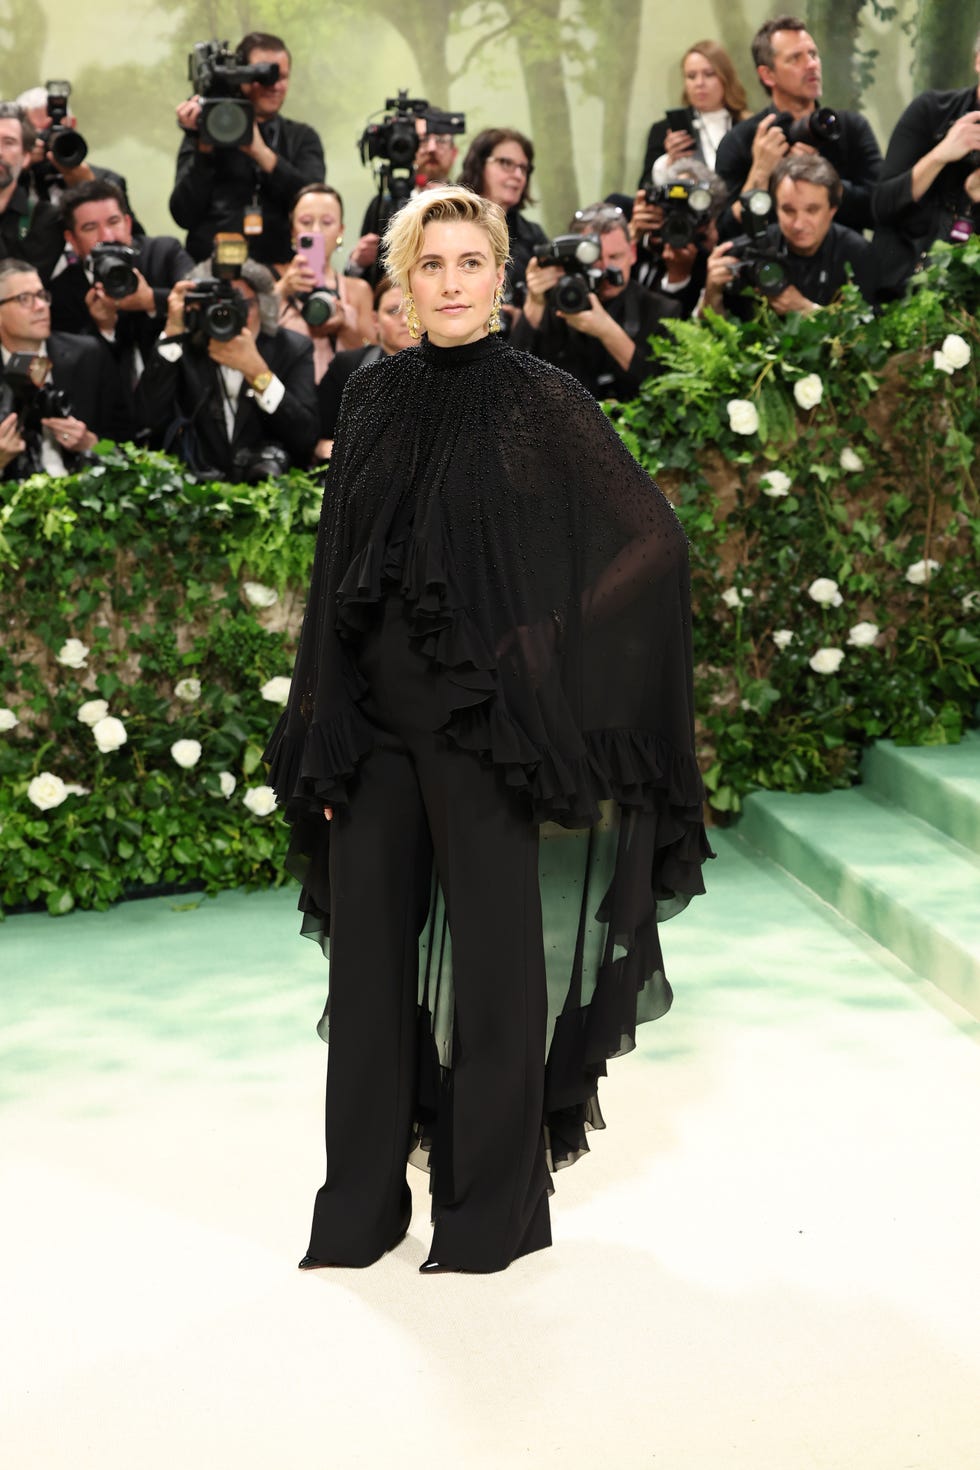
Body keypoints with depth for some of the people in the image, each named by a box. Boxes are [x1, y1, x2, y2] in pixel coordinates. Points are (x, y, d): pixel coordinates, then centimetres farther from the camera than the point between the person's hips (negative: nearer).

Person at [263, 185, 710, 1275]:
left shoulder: (541, 401, -4)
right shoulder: (371, 399, 8)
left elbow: (654, 540, -6)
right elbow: (337, 574, 9)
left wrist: (548, 648, -12)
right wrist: (324, 741, 4)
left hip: (481, 724, -4)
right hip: (374, 719, 4)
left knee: (493, 955, 3)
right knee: (368, 946, 7)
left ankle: (492, 1202, 16)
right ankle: (362, 1197, 19)